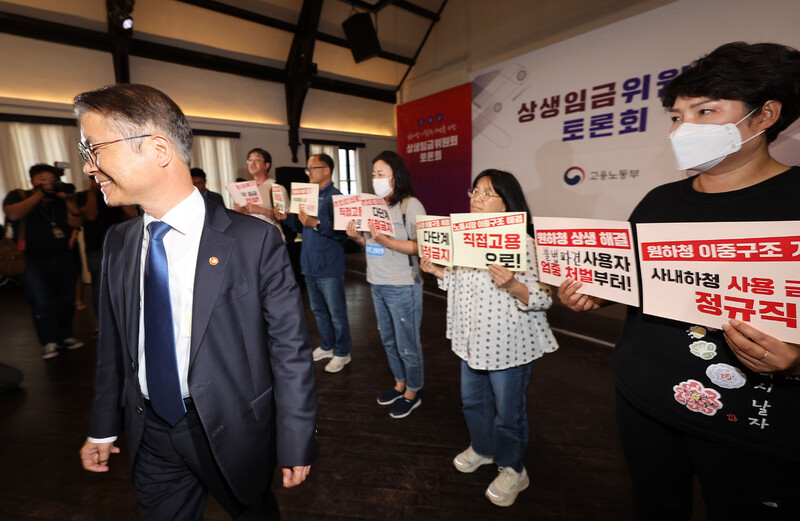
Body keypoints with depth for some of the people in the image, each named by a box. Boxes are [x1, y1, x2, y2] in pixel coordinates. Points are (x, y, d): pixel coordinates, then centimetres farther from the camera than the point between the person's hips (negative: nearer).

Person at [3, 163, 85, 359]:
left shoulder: (60, 200, 8)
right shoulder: (18, 196, 3)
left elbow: (76, 222, -4)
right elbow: (14, 214, -18)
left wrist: (69, 200, -16)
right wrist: (39, 194, -17)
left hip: (63, 259, 3)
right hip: (34, 261, -3)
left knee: (66, 301, 7)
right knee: (42, 304, -5)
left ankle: (65, 337, 22)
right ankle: (48, 342, 10)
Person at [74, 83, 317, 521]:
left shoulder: (255, 241, -22)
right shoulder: (118, 243, -2)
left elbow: (290, 350, -18)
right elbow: (113, 342, 8)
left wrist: (295, 447, -12)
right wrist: (103, 428, 14)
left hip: (232, 433, -4)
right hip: (150, 437, 4)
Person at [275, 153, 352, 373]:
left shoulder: (335, 197, -12)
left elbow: (341, 231, -21)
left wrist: (316, 223, -31)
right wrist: (287, 218, 2)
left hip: (329, 267, -8)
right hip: (310, 265, 8)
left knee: (336, 313, 4)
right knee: (318, 310, 19)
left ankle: (342, 353, 20)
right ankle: (327, 346, 35)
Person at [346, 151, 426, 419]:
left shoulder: (411, 205, -12)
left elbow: (418, 247, -18)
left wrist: (385, 241, -28)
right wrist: (358, 238, -4)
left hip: (402, 287, -8)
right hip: (377, 284, 8)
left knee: (407, 345, 6)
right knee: (388, 340, 20)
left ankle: (412, 393, 28)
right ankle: (399, 384, 41)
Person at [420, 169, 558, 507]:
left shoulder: (521, 241, -18)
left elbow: (543, 298, -20)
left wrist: (511, 285, -36)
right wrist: (437, 271, 4)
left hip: (509, 343, -7)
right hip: (473, 338, 7)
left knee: (507, 410, 12)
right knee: (472, 400, 23)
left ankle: (513, 471, 38)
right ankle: (482, 448, 51)